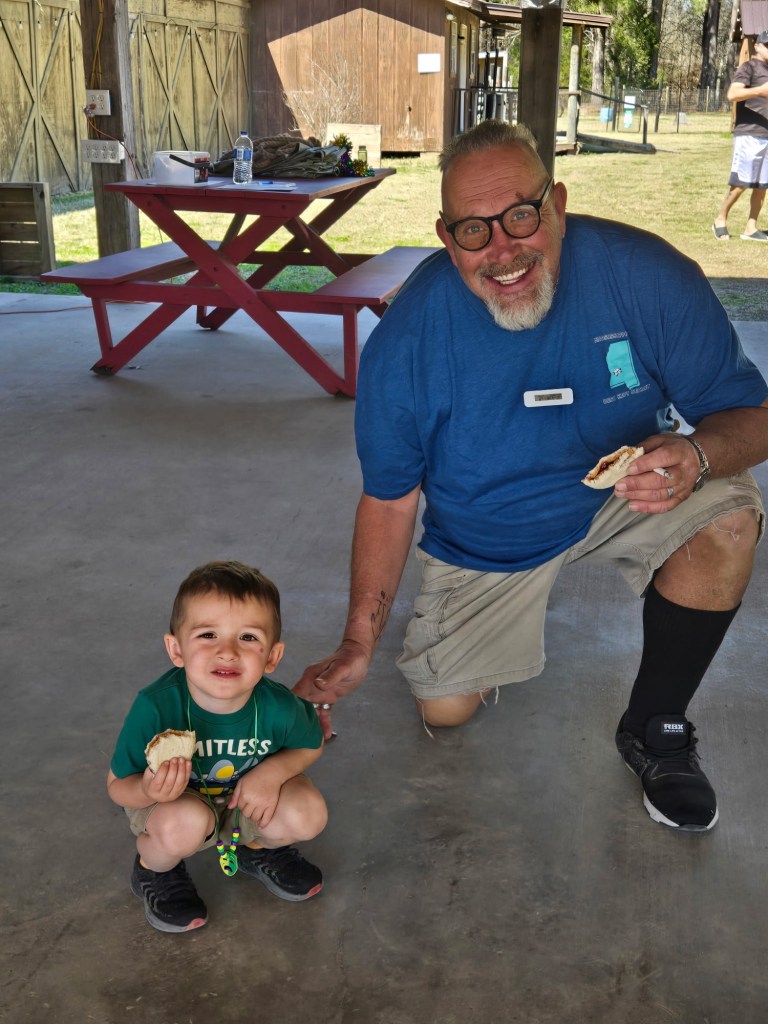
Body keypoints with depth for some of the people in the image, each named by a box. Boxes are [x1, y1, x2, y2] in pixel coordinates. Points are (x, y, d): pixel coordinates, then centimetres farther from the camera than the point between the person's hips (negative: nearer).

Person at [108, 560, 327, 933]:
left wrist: (274, 770, -23)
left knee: (308, 815, -23)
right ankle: (154, 867, 3)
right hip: (172, 801, -2)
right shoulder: (156, 708, -34)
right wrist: (149, 791, -44)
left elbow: (312, 744, -3)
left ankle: (258, 848, 15)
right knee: (186, 823, -36)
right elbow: (118, 784, -20)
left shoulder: (278, 707, -27)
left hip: (248, 796, 3)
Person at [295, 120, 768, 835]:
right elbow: (389, 497, -13)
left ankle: (654, 728, -5)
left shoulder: (647, 276, -26)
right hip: (482, 539, 1)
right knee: (444, 709, -1)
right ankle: (500, 625, 36)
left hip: (615, 499, 0)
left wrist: (699, 454, -42)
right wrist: (358, 646, -15)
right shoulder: (404, 340, -25)